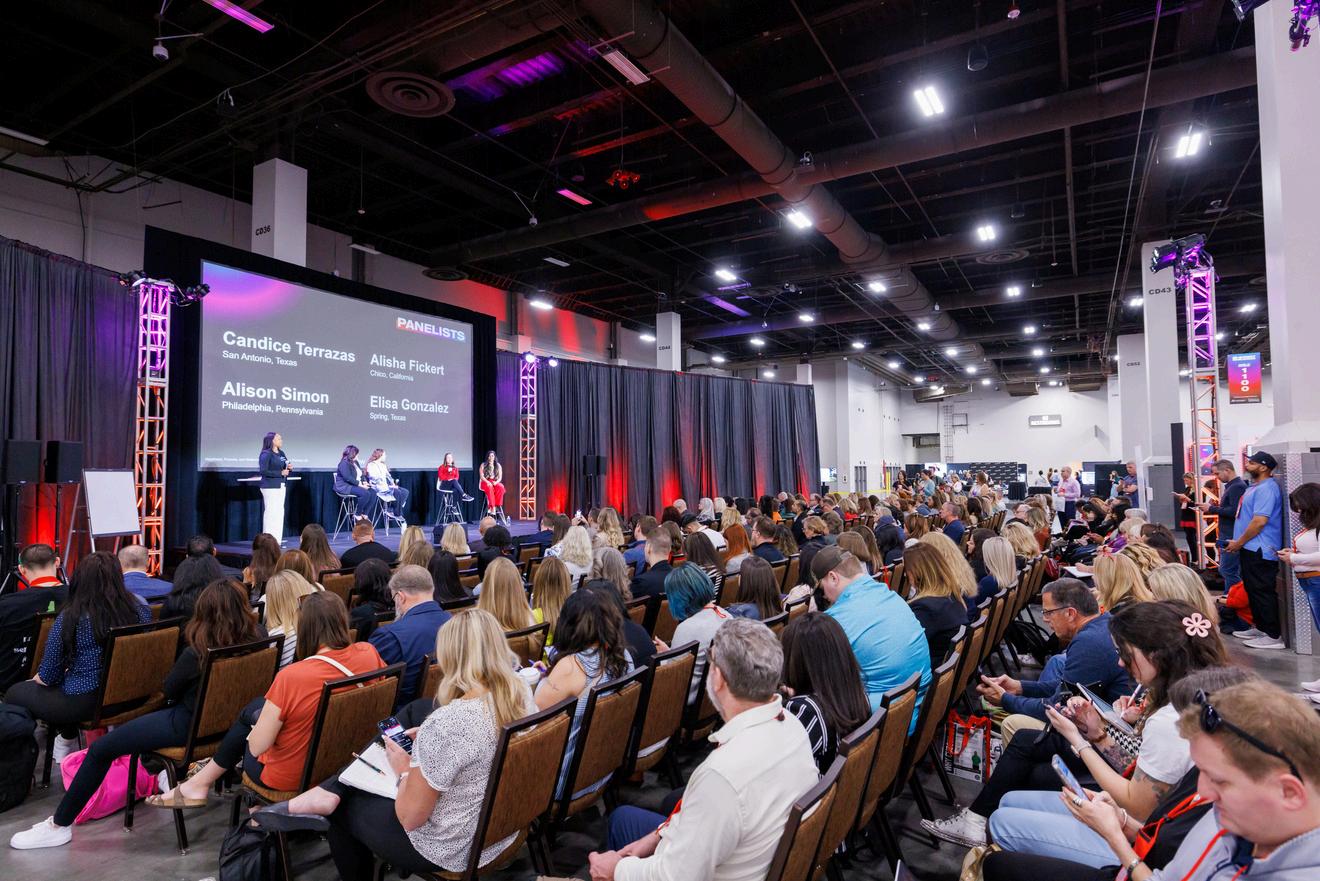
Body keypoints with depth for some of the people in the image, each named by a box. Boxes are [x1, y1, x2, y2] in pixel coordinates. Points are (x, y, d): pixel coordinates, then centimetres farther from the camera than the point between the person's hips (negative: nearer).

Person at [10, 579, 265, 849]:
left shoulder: (197, 652, -27)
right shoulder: (256, 638, -15)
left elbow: (169, 690, -6)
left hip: (188, 725, -7)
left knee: (101, 748, 2)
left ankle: (60, 825, 11)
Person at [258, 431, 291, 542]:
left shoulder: (281, 453, 12)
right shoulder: (266, 454, -10)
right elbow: (263, 471, -18)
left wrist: (289, 468, -1)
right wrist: (280, 473, -20)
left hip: (281, 485, 8)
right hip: (270, 486, -8)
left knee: (280, 512, 10)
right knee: (270, 511, -6)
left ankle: (277, 539, 17)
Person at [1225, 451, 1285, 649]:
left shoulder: (1266, 488, -17)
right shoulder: (1255, 487, 16)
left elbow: (1259, 521, -24)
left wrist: (1239, 543, -16)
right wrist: (1239, 543, 19)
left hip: (1259, 551, -11)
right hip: (1251, 549, 11)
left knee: (1263, 592, -6)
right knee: (1253, 590, 17)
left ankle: (1273, 636, -1)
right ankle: (1260, 628, 27)